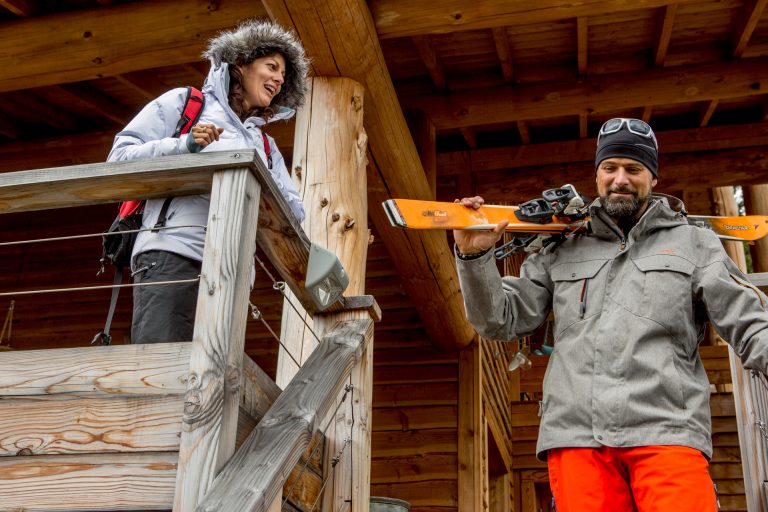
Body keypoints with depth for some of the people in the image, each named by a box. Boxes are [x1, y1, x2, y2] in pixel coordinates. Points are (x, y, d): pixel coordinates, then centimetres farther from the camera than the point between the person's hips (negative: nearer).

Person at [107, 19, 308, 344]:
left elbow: (294, 212, 19)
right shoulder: (184, 102, 15)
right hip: (173, 255, -5)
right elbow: (119, 157, 7)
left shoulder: (266, 146, 28)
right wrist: (184, 146, -8)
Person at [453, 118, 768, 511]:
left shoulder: (693, 243, 17)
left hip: (666, 432, -1)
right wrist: (474, 257, 0)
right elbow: (501, 321, 16)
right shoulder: (561, 253, 20)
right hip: (576, 435, 2)